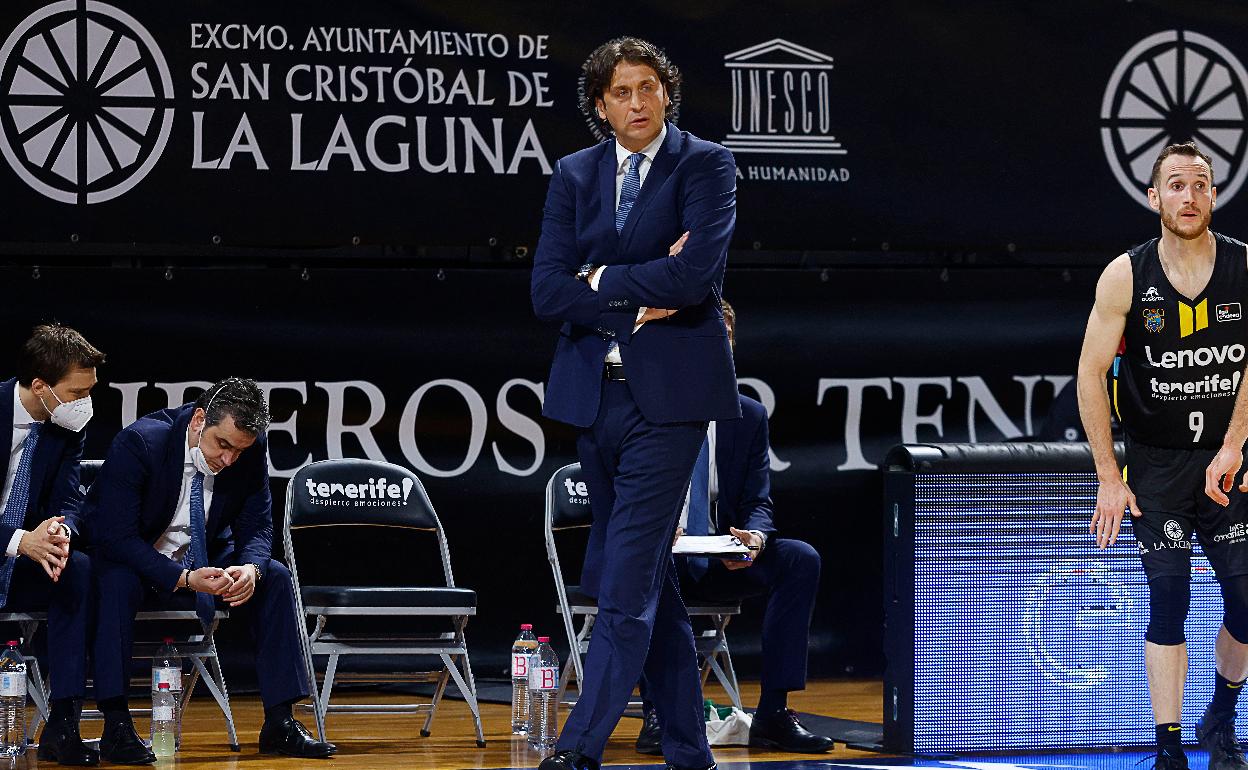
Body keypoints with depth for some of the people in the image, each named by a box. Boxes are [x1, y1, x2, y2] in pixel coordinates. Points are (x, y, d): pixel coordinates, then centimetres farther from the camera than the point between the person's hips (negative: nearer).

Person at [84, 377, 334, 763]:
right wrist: (183, 579, -40)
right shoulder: (138, 443, -27)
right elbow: (116, 536, -29)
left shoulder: (251, 450, -13)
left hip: (200, 562, 5)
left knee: (274, 578, -15)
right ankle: (116, 726, -33)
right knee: (119, 583, -37)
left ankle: (280, 723, -11)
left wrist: (251, 569, -29)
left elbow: (256, 527, -5)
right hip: (128, 559, -5)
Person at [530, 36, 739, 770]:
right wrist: (639, 298, -10)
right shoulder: (575, 175, 10)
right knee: (650, 579, 10)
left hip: (667, 393, -5)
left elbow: (697, 271, -17)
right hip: (596, 392, 5)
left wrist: (602, 280, -7)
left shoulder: (706, 165, -3)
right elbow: (548, 292, 0)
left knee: (627, 577, -11)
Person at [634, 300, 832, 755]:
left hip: (719, 565, 4)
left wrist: (754, 535, -22)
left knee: (801, 559, -22)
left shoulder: (749, 417, 9)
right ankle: (656, 712, -31)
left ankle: (773, 713, -21)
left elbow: (758, 503, 4)